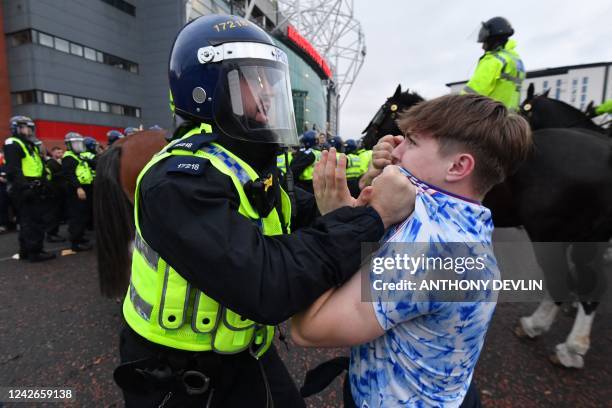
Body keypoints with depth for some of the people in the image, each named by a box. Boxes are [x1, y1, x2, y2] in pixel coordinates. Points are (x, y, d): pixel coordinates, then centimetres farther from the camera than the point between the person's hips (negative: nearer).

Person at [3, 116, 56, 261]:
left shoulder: (30, 145, 22)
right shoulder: (13, 144, -9)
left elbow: (38, 168, 25)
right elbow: (13, 170, -21)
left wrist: (43, 185, 20)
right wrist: (23, 186, -28)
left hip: (34, 190, 10)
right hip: (24, 190, -10)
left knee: (27, 221, 14)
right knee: (32, 221, -8)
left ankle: (25, 250, 23)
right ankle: (34, 252, -4)